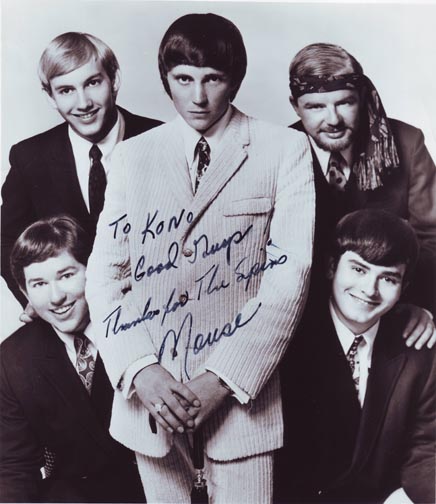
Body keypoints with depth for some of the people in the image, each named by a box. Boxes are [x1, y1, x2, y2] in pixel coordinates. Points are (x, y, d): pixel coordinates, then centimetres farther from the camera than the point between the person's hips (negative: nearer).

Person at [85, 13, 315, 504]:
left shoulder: (285, 150, -2)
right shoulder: (132, 155, 5)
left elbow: (288, 275, -8)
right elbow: (104, 273, 2)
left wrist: (222, 379, -13)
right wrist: (141, 369, -11)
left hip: (241, 386, -2)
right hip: (148, 386, 2)